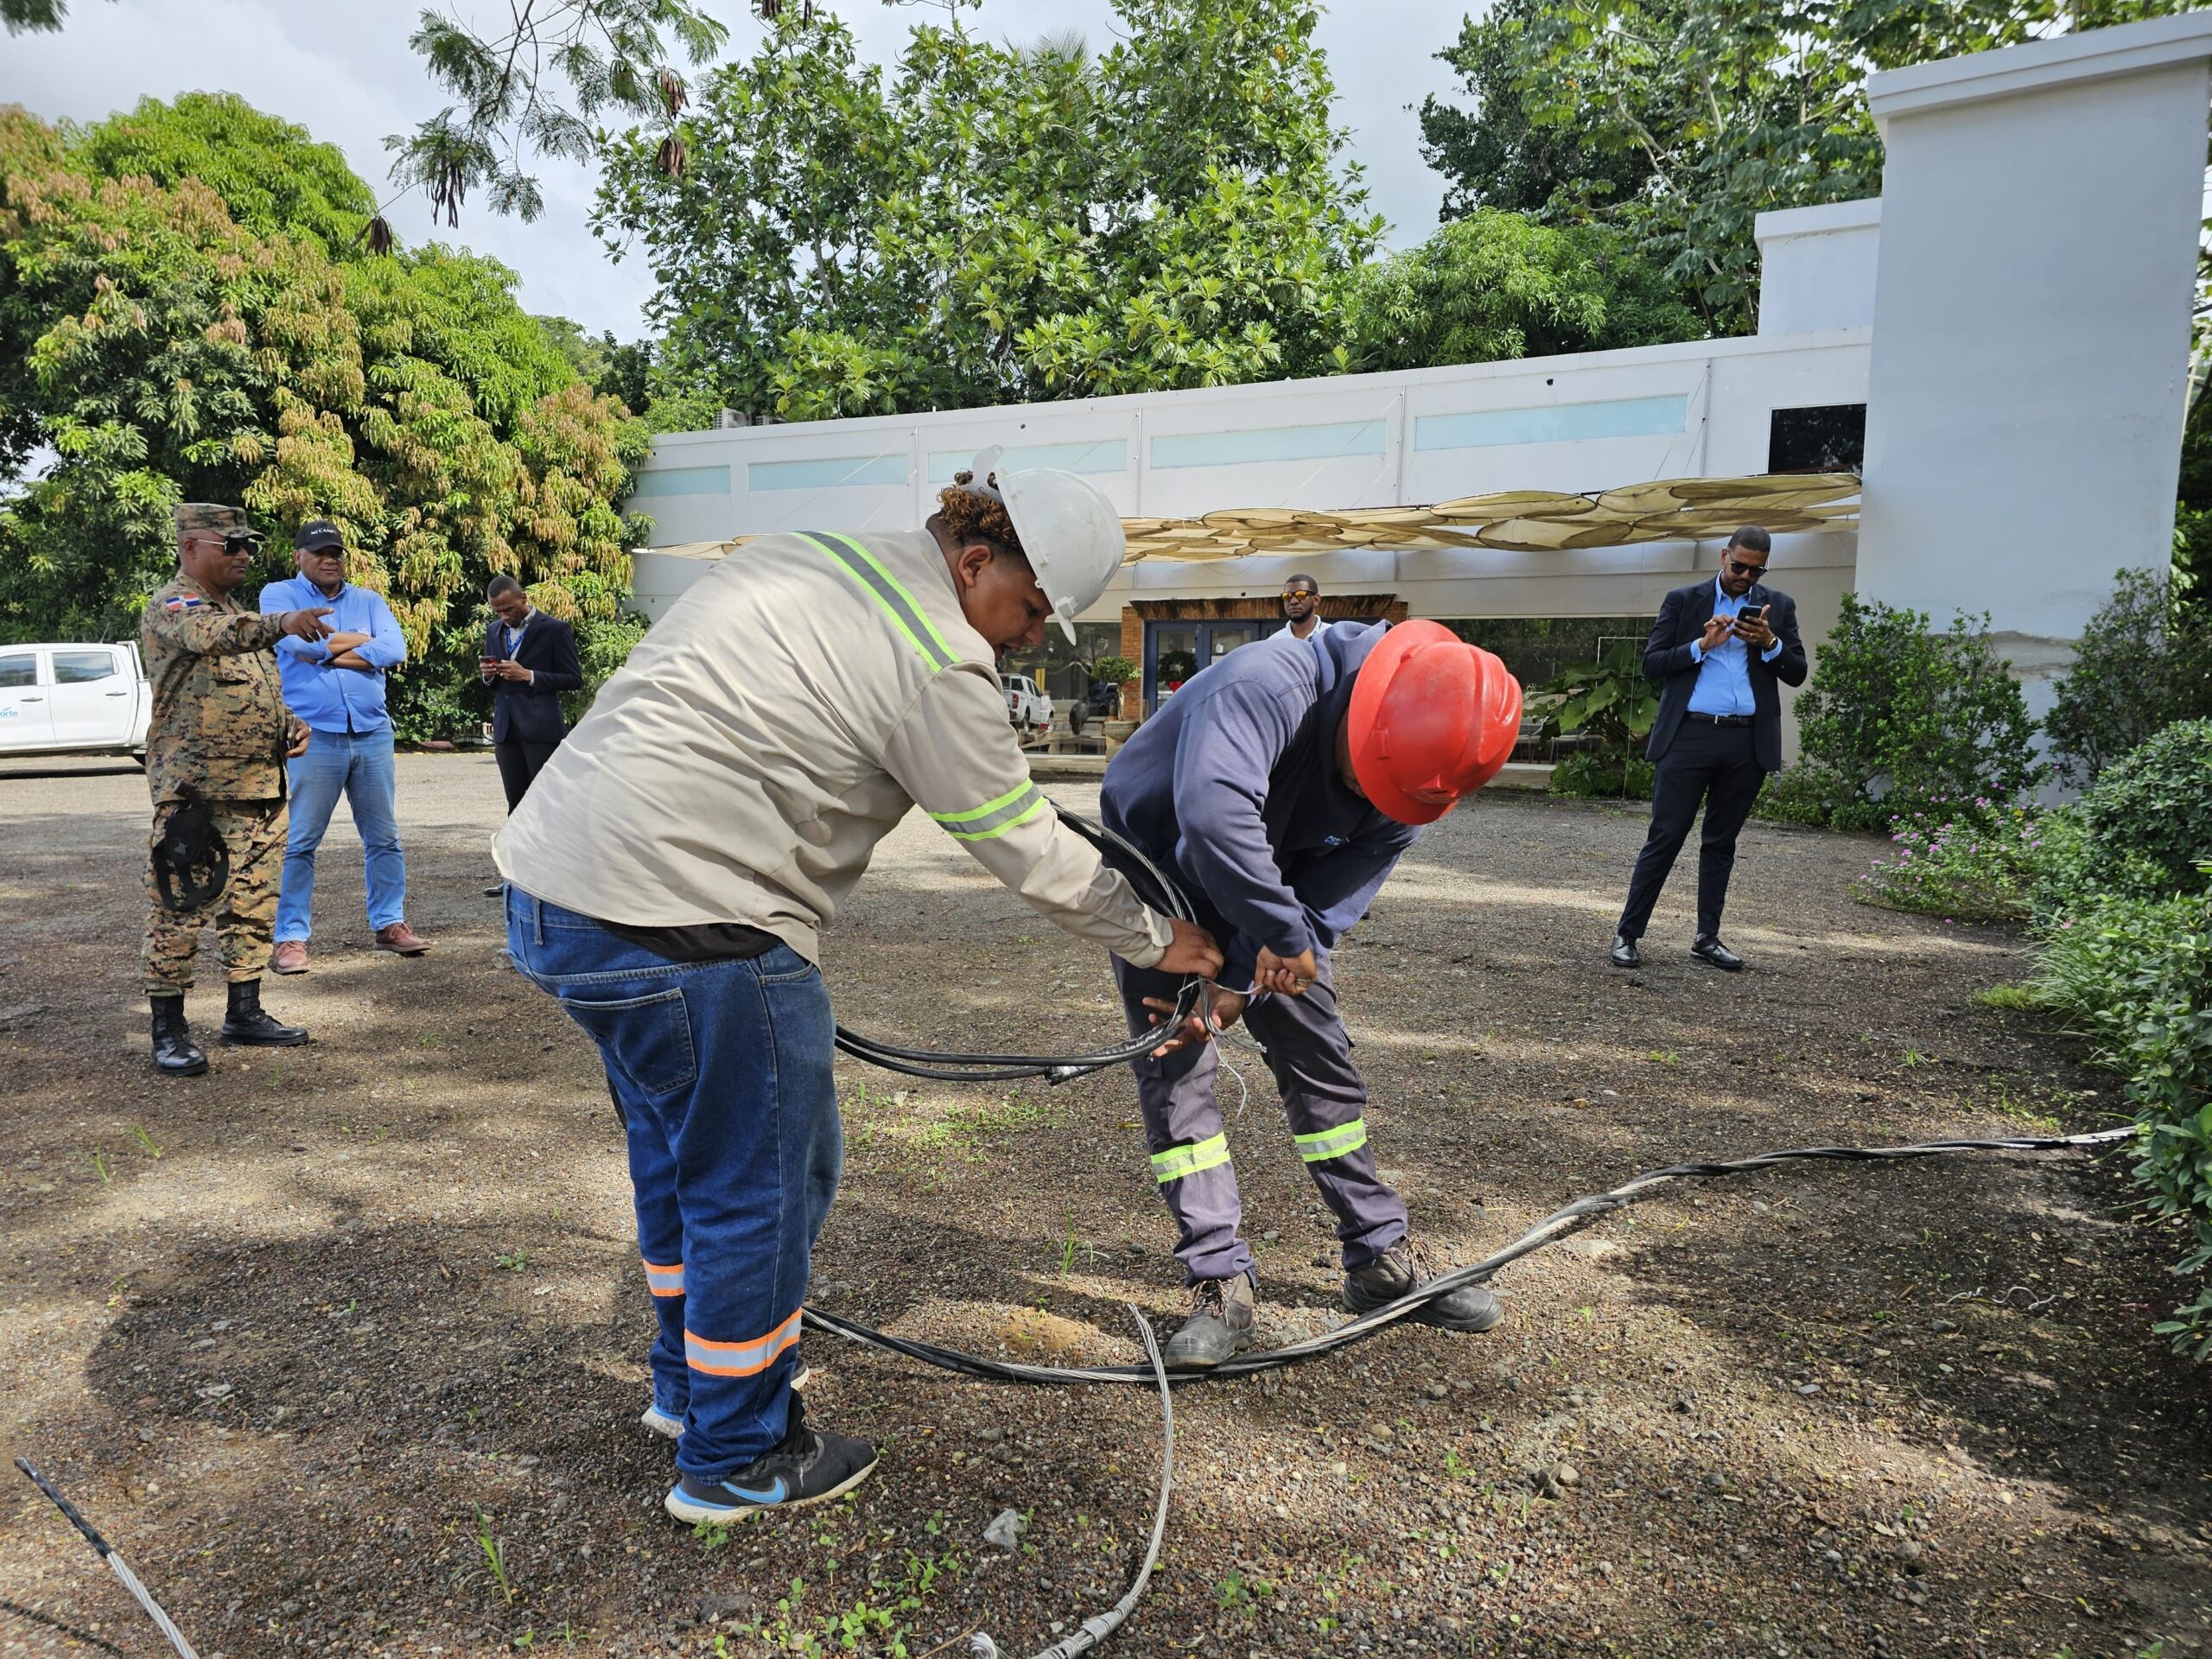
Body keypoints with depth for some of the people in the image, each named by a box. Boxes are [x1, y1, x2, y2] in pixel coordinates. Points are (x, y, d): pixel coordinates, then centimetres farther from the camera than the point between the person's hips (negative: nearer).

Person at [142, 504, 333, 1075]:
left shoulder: (237, 613, 20)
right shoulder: (169, 607, -7)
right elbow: (206, 635, -31)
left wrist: (291, 724, 10)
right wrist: (281, 623, -47)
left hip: (259, 788, 9)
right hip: (193, 788, -8)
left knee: (253, 901, 11)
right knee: (179, 906, -4)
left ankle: (245, 1012, 20)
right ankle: (169, 1030, 2)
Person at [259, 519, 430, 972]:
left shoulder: (369, 600, 14)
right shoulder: (279, 594, 6)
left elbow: (396, 649, -4)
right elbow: (298, 640, -14)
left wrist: (330, 651, -9)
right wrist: (363, 640, -3)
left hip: (373, 734, 4)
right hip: (313, 736, -3)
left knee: (384, 837, 9)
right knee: (299, 842, -3)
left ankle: (389, 923, 19)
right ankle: (291, 938, 4)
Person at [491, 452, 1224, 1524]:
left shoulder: (817, 557, 15)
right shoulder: (937, 666, -13)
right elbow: (1029, 850, -6)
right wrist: (1156, 941, 8)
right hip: (678, 922, -10)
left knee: (679, 1146, 25)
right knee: (762, 1182, 6)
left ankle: (689, 1379, 45)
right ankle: (738, 1459, 25)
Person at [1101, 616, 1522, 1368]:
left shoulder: (1407, 781, -20)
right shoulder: (1270, 687, -39)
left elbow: (1326, 908, -19)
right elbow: (1211, 808, -56)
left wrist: (1236, 984, -29)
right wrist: (1281, 935, -46)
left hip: (1267, 895, 5)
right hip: (1157, 871, -4)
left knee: (1322, 1058, 5)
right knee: (1175, 1071, -11)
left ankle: (1382, 1257, 19)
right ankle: (1221, 1283, -2)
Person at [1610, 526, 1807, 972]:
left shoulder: (1779, 606, 12)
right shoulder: (1683, 600, 6)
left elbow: (1797, 674, 7)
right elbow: (1651, 664, -1)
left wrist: (1769, 642, -10)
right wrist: (1702, 645, -14)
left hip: (1747, 743, 3)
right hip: (1689, 735, -3)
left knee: (1721, 842, 10)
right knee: (1665, 837, -3)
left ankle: (1708, 939, 17)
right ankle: (1627, 933, 2)